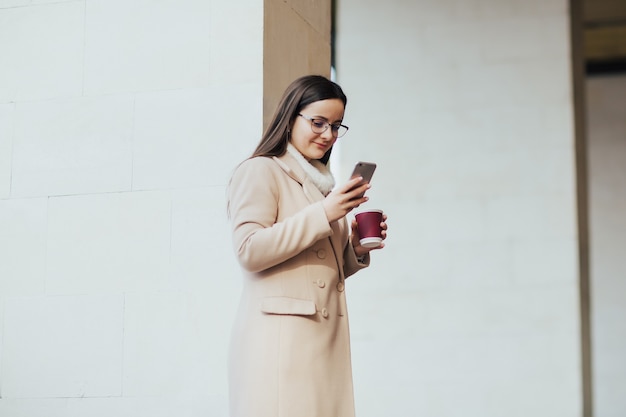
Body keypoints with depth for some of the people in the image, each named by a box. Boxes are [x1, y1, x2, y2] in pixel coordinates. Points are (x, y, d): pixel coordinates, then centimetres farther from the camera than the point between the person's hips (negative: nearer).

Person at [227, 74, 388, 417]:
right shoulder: (260, 171, 0)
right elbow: (249, 251, -13)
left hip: (328, 338, 7)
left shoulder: (322, 182, 25)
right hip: (280, 338, -7)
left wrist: (356, 249, 9)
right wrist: (322, 215, -15)